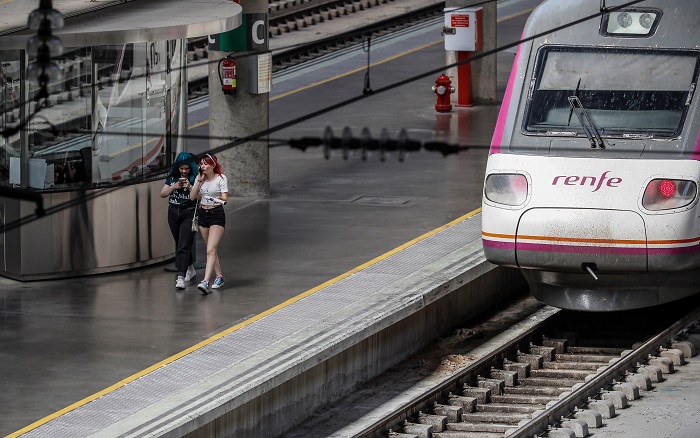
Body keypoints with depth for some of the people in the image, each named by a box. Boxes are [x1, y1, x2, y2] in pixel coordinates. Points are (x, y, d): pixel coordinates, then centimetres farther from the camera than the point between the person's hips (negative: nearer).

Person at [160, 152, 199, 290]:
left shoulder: (195, 179, -7)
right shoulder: (172, 177, 6)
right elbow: (162, 194, 4)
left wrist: (190, 187, -26)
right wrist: (174, 186, -11)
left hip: (189, 213, -5)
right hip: (173, 212, 5)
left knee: (184, 246, -15)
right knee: (179, 244, 18)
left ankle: (180, 278, -22)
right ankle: (190, 269, 39)